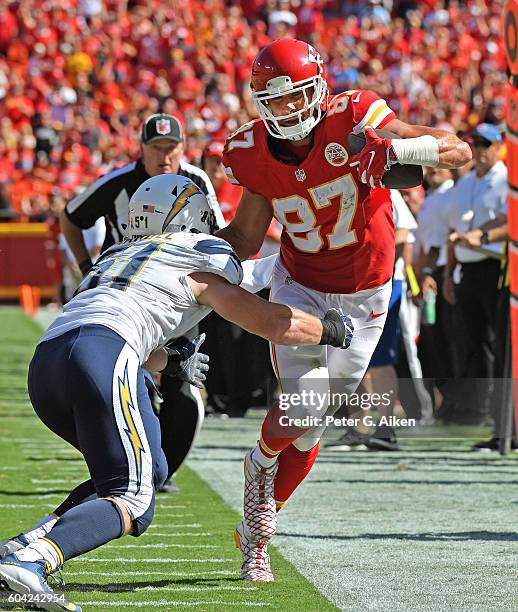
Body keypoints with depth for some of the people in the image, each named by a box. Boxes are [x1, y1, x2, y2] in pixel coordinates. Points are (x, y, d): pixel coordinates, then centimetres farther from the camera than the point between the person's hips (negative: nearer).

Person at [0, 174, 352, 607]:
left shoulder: (118, 256, 36)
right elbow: (277, 325, 15)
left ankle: (36, 540, 3)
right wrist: (329, 329, 34)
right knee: (133, 503, -8)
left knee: (149, 471, 20)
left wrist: (171, 361, 68)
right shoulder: (203, 267, 17)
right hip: (100, 356, -7)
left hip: (43, 363, 7)